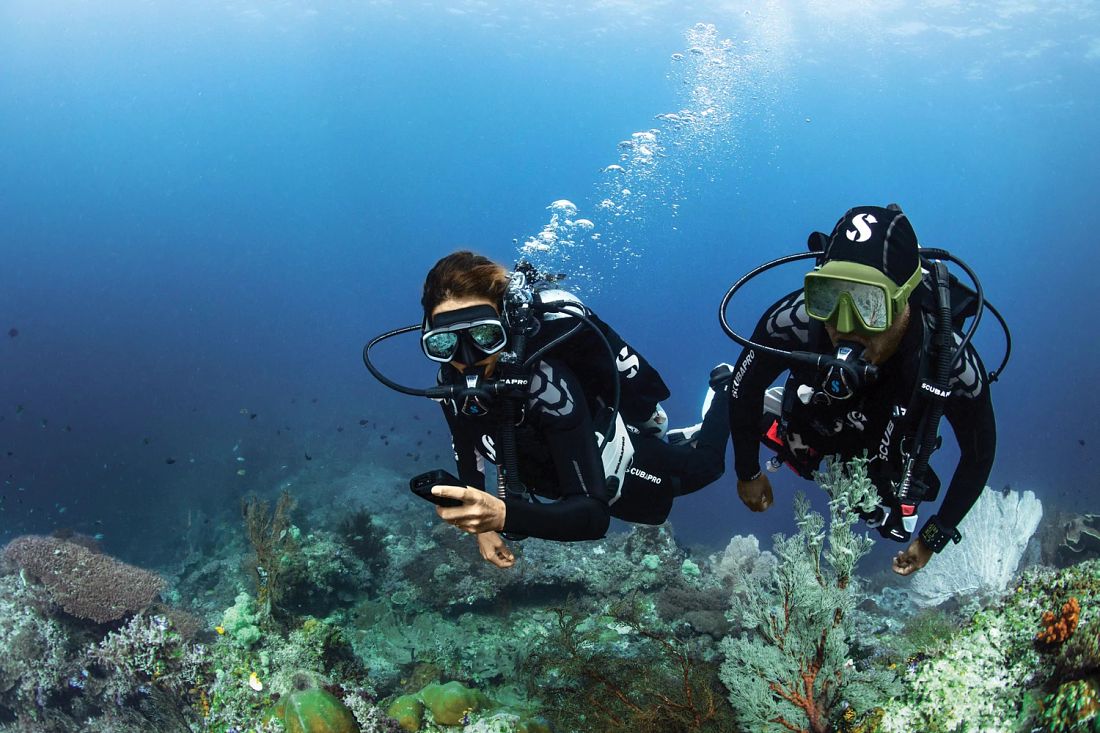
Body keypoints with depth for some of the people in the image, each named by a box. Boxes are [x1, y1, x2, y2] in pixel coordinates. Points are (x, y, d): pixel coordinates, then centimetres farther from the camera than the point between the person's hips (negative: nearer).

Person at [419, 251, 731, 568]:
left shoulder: (544, 381, -44)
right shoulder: (452, 380, -26)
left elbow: (593, 513, -47)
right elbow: (465, 447, -4)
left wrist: (503, 515, -62)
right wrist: (482, 525, -7)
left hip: (620, 470, -5)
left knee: (702, 465, 27)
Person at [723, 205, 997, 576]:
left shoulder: (950, 360, -42)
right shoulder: (795, 319, -44)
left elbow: (979, 451, -20)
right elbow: (745, 385, -21)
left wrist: (934, 537, -14)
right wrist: (747, 473, -9)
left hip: (886, 458, 0)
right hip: (813, 425, 1)